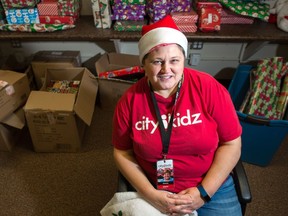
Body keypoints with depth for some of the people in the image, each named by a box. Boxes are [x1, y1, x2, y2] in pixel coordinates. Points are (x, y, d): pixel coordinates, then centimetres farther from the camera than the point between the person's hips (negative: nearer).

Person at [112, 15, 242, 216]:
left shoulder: (209, 88, -15)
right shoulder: (130, 100, -11)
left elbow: (231, 144, -9)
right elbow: (122, 153, -3)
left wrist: (204, 192, -13)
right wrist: (150, 194, -12)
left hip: (212, 187, 0)